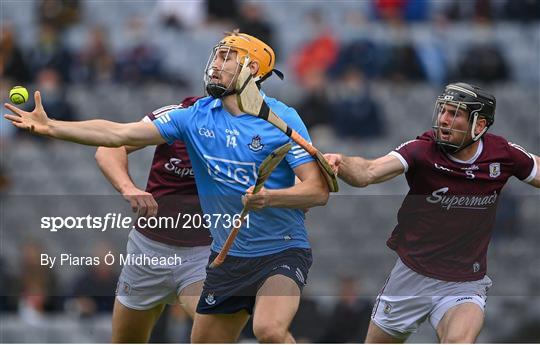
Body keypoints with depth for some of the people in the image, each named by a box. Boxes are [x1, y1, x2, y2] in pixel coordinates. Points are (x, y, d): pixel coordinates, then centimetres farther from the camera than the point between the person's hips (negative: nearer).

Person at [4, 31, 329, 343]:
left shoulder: (283, 118, -11)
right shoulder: (196, 117, 2)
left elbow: (318, 191, -15)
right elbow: (121, 134, -3)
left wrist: (268, 197, -32)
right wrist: (51, 127, -10)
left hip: (282, 252, -6)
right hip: (228, 257, 6)